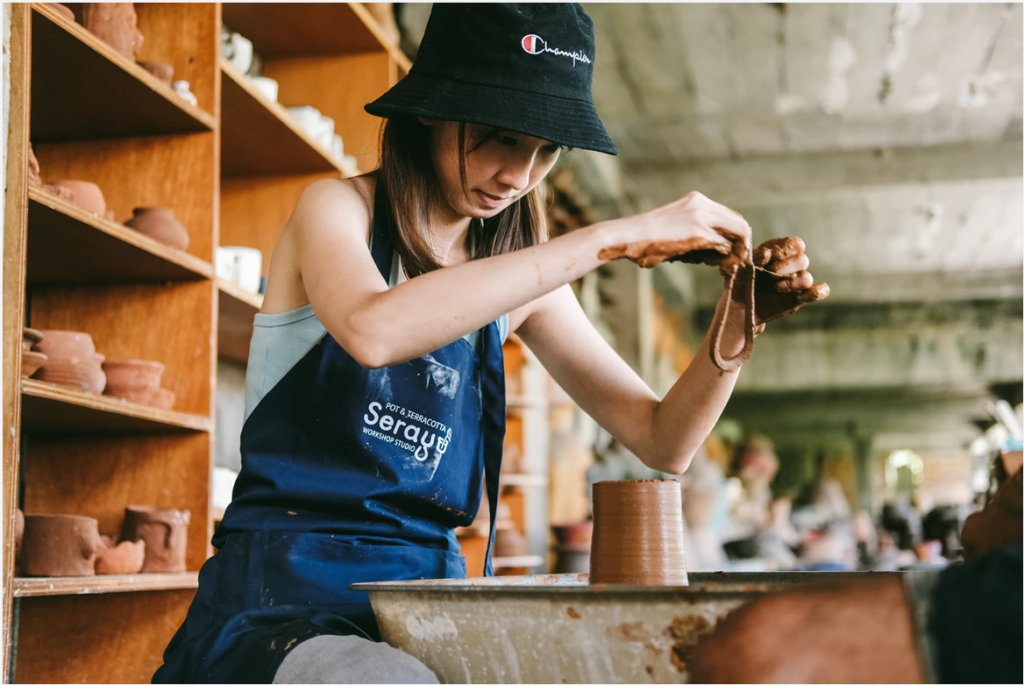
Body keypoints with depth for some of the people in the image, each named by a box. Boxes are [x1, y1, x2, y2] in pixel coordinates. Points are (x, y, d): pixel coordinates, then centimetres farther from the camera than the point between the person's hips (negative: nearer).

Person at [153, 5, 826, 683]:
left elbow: (662, 441, 9)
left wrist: (735, 330, -10)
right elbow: (374, 329, -30)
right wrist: (609, 238, -27)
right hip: (283, 601, -4)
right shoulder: (336, 209, -4)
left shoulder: (517, 279, 11)